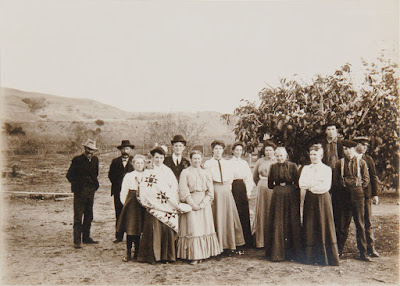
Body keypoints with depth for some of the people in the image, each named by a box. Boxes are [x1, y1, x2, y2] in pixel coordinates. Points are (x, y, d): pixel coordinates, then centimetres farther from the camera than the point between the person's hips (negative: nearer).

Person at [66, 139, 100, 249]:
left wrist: (95, 184, 10)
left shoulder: (95, 160, 9)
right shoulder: (77, 160, -8)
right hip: (80, 191, -6)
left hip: (91, 191, 6)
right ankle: (77, 241, 0)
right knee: (78, 217, -5)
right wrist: (77, 185, -5)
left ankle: (86, 237, 24)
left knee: (89, 216, 12)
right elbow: (69, 175, -3)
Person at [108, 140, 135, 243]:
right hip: (118, 191, 2)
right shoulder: (115, 161, 14)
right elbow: (110, 174, 15)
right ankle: (119, 236, 10)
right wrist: (116, 183, 4)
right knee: (119, 214, 4)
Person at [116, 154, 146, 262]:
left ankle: (137, 253, 14)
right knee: (130, 228, -4)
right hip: (131, 203, -1)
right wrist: (126, 203, 2)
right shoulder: (128, 176, 7)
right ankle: (128, 253, 5)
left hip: (143, 204, 1)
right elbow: (123, 192, 7)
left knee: (139, 229, 4)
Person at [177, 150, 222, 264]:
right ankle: (193, 255, -2)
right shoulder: (185, 172, 3)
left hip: (204, 203, 3)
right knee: (192, 228, -6)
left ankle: (203, 253, 10)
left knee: (205, 228, 3)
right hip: (190, 203, -3)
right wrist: (193, 204, -14)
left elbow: (210, 191, 6)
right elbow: (183, 191, -5)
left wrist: (203, 203, -8)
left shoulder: (206, 173, 13)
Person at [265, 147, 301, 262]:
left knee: (292, 223, 2)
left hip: (291, 196, -1)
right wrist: (279, 186, 0)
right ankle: (277, 251, 9)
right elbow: (270, 184, 6)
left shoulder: (292, 166, 0)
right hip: (277, 197, 1)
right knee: (277, 223, 2)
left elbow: (297, 183, 1)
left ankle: (291, 252, 10)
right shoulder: (273, 167, 5)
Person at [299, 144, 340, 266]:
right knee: (310, 229, 2)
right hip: (310, 200, 3)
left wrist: (311, 186, -9)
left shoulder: (327, 169, 3)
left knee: (324, 227, -2)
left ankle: (326, 258, 5)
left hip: (323, 199, -2)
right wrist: (317, 183, -9)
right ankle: (311, 257, 9)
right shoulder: (305, 168, 12)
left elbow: (326, 187, -9)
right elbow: (301, 184, -1)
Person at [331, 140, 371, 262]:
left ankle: (363, 253, 10)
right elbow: (335, 180, 7)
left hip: (358, 195, 0)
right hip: (344, 196, 0)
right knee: (343, 224, 4)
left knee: (360, 224, 3)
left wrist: (358, 187, 0)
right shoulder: (339, 163, 5)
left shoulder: (361, 163, 5)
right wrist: (343, 188, 1)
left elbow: (366, 179, 7)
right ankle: (339, 250, 15)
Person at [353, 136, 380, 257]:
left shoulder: (368, 159, 9)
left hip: (365, 194, 2)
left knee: (367, 222, 5)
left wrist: (375, 194, 3)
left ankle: (370, 248, 13)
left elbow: (374, 178, 9)